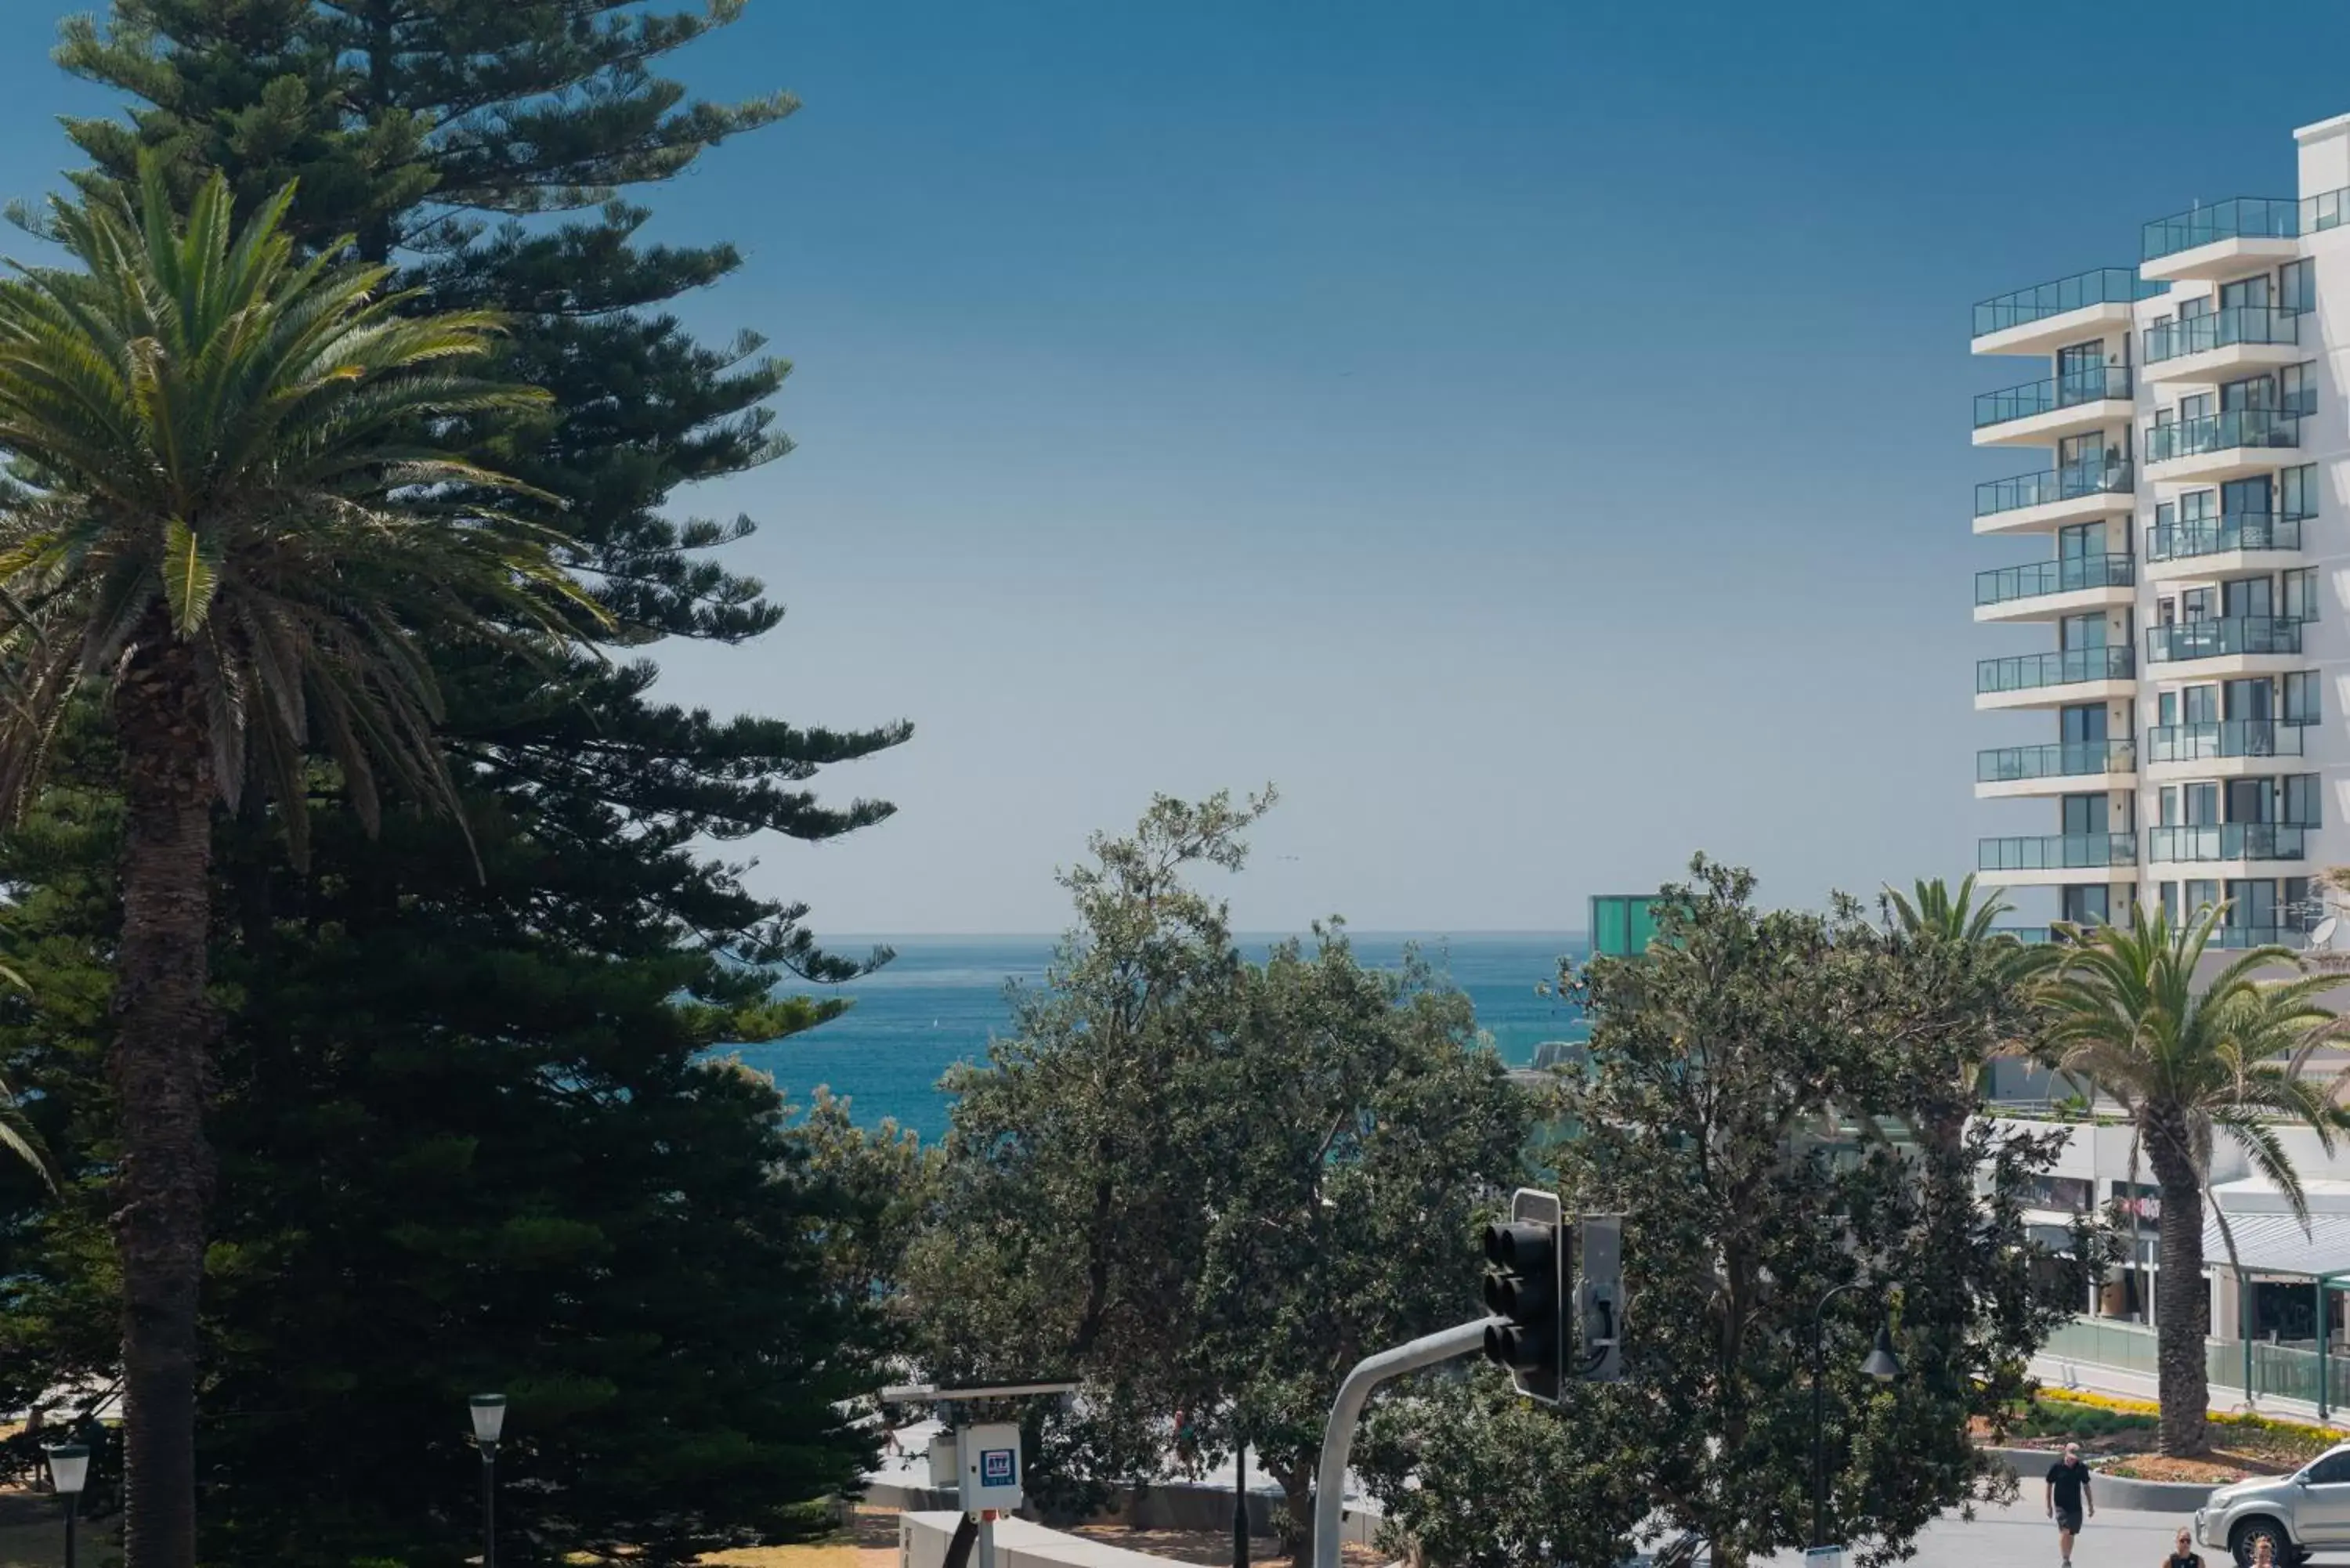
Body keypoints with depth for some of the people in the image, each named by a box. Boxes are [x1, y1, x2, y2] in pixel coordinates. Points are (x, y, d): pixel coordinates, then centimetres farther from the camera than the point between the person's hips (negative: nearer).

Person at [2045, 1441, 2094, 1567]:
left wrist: (2090, 1506, 13)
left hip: (2076, 1506, 3)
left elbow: (2086, 1486, 10)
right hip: (2061, 1505, -3)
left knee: (2071, 1533, 9)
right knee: (2064, 1531, -17)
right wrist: (2049, 1506, 1)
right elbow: (2049, 1485, 0)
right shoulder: (2057, 1467, -9)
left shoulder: (2082, 1468, -2)